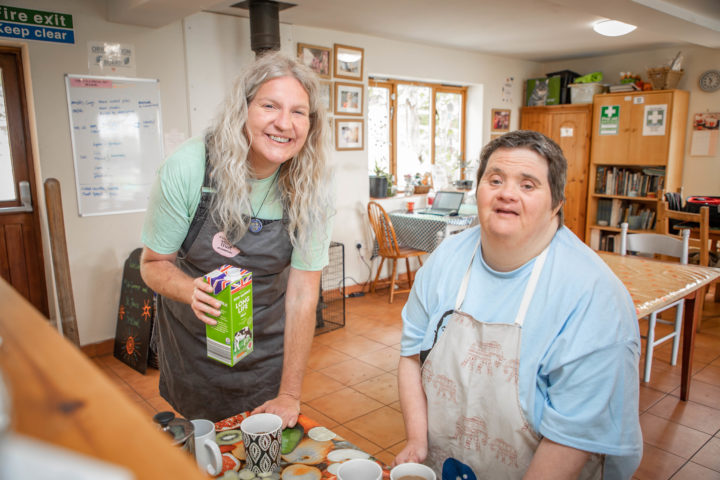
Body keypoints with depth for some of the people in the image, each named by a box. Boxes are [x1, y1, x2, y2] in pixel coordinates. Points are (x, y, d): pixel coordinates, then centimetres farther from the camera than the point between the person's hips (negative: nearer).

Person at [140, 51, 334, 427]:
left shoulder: (311, 186, -19)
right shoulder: (189, 166, -22)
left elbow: (302, 296, -16)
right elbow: (154, 264, -10)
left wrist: (289, 395, -14)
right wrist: (193, 291, -34)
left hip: (268, 349, 1)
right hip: (193, 343, 0)